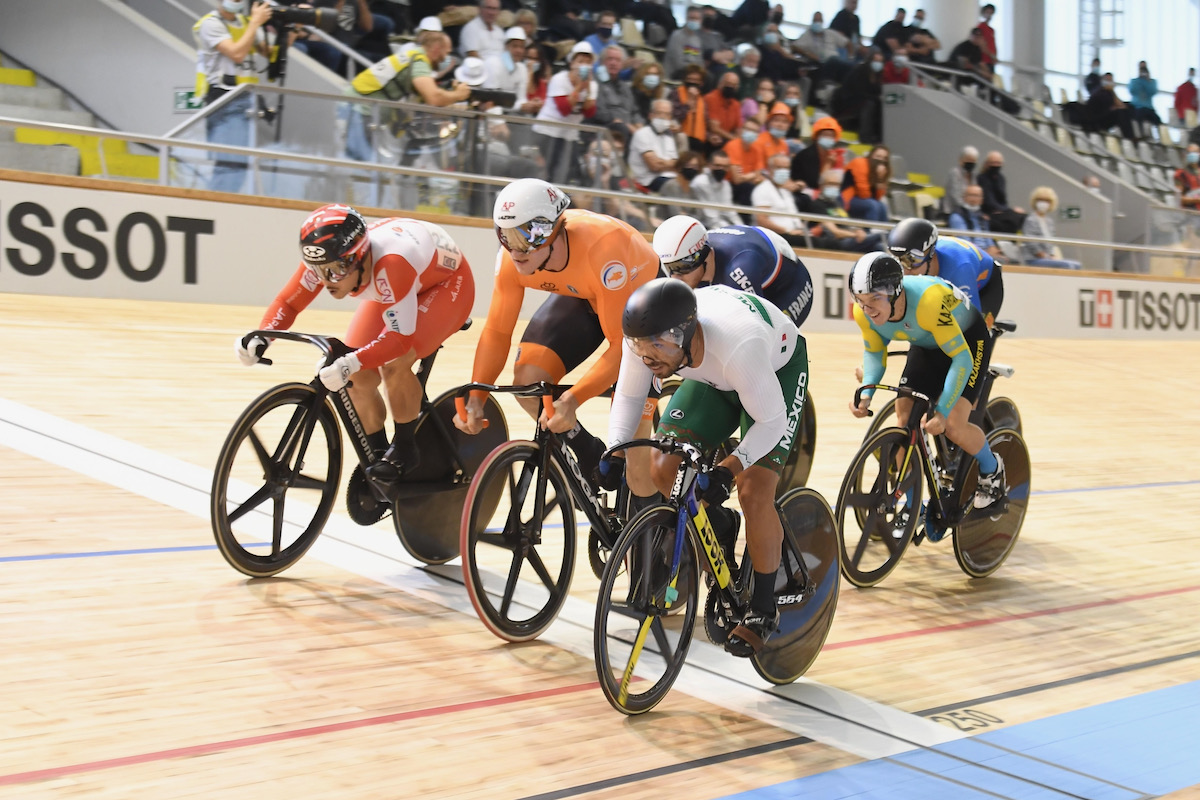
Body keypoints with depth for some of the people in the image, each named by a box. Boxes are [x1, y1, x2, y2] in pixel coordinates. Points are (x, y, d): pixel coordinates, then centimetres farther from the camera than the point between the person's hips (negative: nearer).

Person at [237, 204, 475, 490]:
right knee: (359, 378, -9)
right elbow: (287, 302, -16)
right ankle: (378, 458, 11)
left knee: (394, 364, -29)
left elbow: (399, 337, -44)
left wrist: (349, 363, -58)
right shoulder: (326, 260, -25)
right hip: (396, 288, 7)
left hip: (447, 282, -6)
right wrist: (260, 338, -35)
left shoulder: (390, 264, -43)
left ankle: (404, 448, -6)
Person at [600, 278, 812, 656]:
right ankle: (718, 529, 18)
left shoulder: (738, 345, -45)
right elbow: (629, 395, -11)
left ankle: (763, 610, 1)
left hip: (777, 370, -5)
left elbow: (770, 422, -32)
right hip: (713, 379, 5)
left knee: (754, 491, -18)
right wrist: (615, 452, -23)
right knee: (662, 467, -13)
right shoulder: (645, 336, -30)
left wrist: (728, 469, -43)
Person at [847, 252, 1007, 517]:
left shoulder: (928, 302, -42)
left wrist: (942, 412, -39)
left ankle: (992, 471, 15)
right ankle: (909, 508, 7)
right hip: (925, 345, 5)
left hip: (968, 339, -5)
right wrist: (866, 393, -23)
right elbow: (874, 352, -6)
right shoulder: (864, 312, -25)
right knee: (904, 421, -8)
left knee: (953, 425, -17)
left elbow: (962, 358, -35)